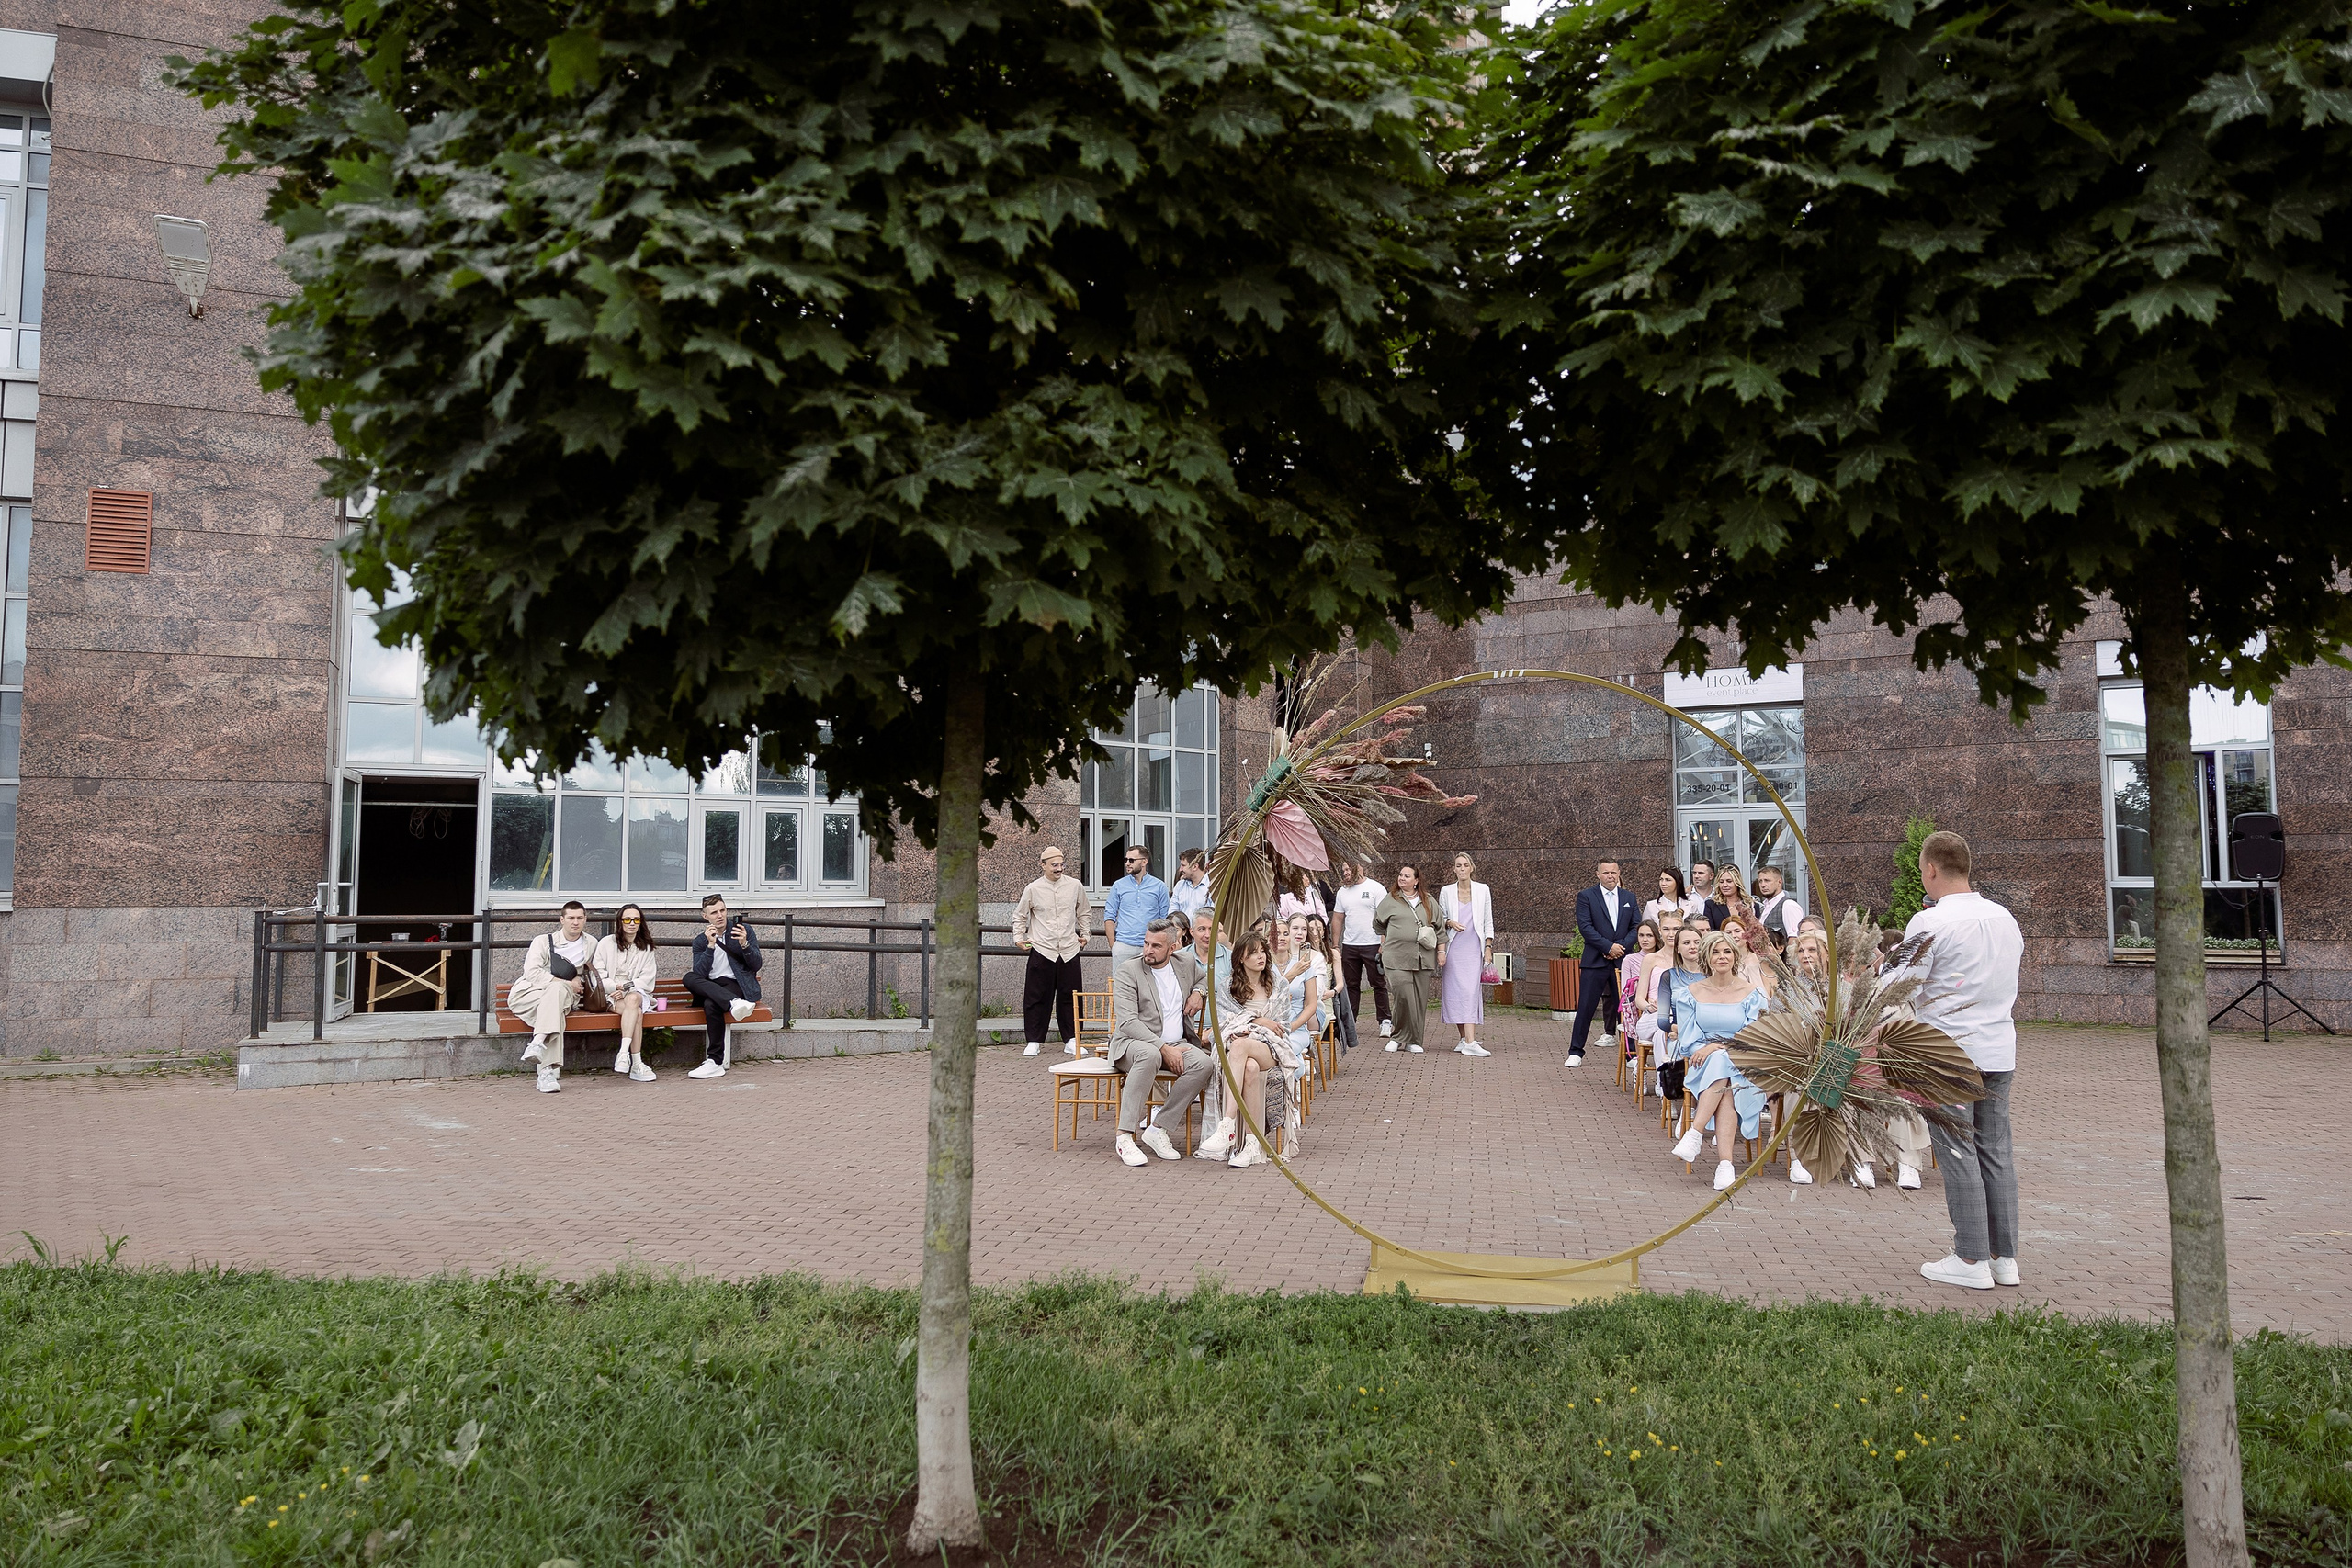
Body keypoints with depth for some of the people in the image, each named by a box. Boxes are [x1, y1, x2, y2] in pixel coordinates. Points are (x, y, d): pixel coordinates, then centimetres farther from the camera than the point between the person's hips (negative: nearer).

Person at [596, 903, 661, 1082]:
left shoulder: (646, 948, 17)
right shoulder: (607, 943, 11)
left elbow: (647, 980, 6)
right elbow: (598, 975, 2)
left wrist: (626, 989, -12)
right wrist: (615, 987, -16)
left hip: (637, 993, 1)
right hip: (610, 995, -1)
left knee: (632, 999, -38)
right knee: (636, 1012, -34)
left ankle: (624, 1053, -48)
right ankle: (636, 1064, -42)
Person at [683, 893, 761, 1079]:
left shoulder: (745, 931, 7)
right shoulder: (700, 941, 11)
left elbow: (756, 966, 0)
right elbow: (699, 974, -4)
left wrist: (744, 944, -17)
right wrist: (710, 946, -13)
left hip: (737, 985, -3)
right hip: (710, 987, 3)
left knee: (711, 1004, -34)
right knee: (689, 978, -30)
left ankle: (716, 1062, -30)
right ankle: (733, 1003, -46)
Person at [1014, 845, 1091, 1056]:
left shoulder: (1075, 886, 5)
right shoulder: (1033, 889, 0)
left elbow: (1082, 914, 21)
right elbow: (1019, 916, 13)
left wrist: (1084, 935, 16)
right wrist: (1018, 938, 4)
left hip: (1070, 951, 2)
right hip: (1041, 951, -2)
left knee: (1071, 998, 4)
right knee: (1037, 998, 1)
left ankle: (1071, 1041, 13)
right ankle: (1034, 1041, 11)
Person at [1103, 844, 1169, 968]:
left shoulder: (1159, 886, 7)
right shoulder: (1118, 886, 9)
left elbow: (1165, 919, 9)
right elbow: (1109, 916, 9)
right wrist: (1113, 945, -1)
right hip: (1123, 946, 1)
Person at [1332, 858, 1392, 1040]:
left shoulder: (1376, 888, -3)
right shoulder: (1343, 892, 13)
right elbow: (1337, 919, 15)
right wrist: (1335, 946, 9)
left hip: (1372, 945, -5)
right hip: (1349, 946, 5)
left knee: (1379, 984, 1)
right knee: (1351, 985, 8)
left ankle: (1386, 1021, 6)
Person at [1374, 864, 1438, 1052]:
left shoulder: (1428, 902, 13)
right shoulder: (1390, 901, 8)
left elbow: (1440, 928, 18)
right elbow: (1378, 924, 20)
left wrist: (1441, 951, 11)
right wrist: (1385, 942, 13)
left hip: (1423, 959, 3)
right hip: (1397, 958, -2)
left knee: (1419, 999, 2)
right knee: (1403, 997, -15)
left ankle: (1413, 1041, 10)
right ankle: (1399, 1037, -1)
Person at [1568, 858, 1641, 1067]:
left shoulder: (1629, 897, 13)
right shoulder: (1586, 896, 1)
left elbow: (1637, 926, 8)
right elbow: (1585, 927, -8)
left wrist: (1622, 946, -8)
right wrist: (1608, 947, -14)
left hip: (1623, 959, 3)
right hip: (1595, 961, -3)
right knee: (1586, 1006, -2)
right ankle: (1576, 1051, 5)